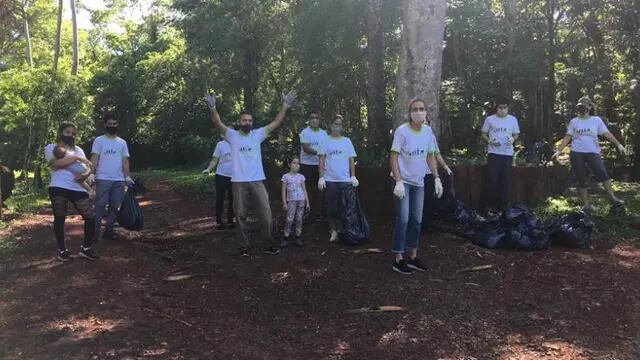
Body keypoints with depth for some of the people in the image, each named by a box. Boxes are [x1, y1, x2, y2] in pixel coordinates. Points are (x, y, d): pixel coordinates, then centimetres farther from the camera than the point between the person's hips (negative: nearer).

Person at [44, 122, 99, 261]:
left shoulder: (78, 149, 25)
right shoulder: (51, 147, 10)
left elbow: (86, 166, 13)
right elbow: (56, 164, -10)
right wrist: (76, 158, -5)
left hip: (78, 188, 4)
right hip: (58, 188, -4)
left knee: (91, 217, -2)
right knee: (60, 219, 5)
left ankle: (86, 248, 13)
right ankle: (62, 250, 19)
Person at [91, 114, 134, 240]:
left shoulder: (122, 142, 14)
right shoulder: (99, 140, 2)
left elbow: (125, 160, 11)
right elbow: (94, 158, -5)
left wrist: (127, 176, 1)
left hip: (119, 180, 4)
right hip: (103, 179, -4)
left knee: (114, 206, 8)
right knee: (100, 206, -5)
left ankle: (108, 230, 16)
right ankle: (95, 231, -1)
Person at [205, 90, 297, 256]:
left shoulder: (258, 134, 8)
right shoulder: (232, 135, 2)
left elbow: (276, 123, 2)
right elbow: (218, 124, -14)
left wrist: (285, 106, -7)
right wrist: (213, 108, -31)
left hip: (257, 181, 2)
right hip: (239, 182, -1)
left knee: (265, 214, 1)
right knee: (241, 215, 7)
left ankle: (268, 245, 14)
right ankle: (244, 246, 18)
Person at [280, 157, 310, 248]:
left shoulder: (301, 177, 8)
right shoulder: (286, 177, 1)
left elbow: (304, 190, 11)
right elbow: (283, 190, 1)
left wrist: (307, 202, 7)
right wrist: (284, 203, -4)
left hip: (301, 200, 3)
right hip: (291, 200, -2)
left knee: (299, 219, 4)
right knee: (289, 219, -7)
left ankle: (298, 237, 11)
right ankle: (286, 238, -2)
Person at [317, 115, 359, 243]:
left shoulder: (347, 141, 11)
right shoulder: (326, 141, 5)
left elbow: (351, 160, 10)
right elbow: (321, 160, 2)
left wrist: (353, 176, 3)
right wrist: (321, 178, -6)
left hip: (345, 179, 1)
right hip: (330, 179, -1)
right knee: (332, 207, 1)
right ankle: (333, 231, 8)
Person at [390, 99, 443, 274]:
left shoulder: (428, 131, 2)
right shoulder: (402, 131, -14)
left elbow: (431, 156, 11)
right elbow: (393, 157, -15)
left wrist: (437, 178, 5)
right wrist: (398, 182, -22)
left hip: (419, 182, 6)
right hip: (403, 181, -6)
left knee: (417, 220, 10)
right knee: (403, 220, -6)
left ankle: (412, 257, 21)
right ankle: (398, 259, 3)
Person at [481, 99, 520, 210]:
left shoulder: (513, 119, 6)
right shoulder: (489, 119, 1)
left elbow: (516, 134, 14)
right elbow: (484, 134, 7)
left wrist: (513, 139, -9)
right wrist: (489, 140, -13)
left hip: (508, 154, 2)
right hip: (493, 153, -1)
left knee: (506, 179, 4)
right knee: (493, 179, -3)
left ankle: (504, 204, 12)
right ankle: (495, 203, 9)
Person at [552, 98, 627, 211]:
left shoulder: (596, 120, 8)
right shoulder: (573, 121, 10)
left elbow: (607, 134, 2)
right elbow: (567, 138, 8)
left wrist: (618, 144, -9)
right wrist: (558, 151, -1)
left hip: (593, 152, -1)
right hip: (577, 153, 1)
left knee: (602, 172, -25)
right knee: (581, 180, 2)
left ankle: (611, 196, -19)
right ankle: (586, 205, 9)